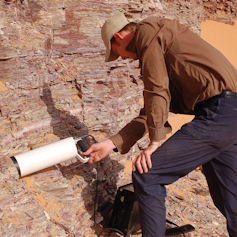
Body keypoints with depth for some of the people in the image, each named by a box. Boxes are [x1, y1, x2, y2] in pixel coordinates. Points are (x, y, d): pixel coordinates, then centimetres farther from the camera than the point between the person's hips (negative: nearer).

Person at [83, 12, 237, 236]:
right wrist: (112, 143, 18)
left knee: (145, 175, -7)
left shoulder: (147, 30, 0)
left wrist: (155, 142, -5)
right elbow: (150, 113, 21)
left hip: (218, 113, -10)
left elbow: (157, 93, -10)